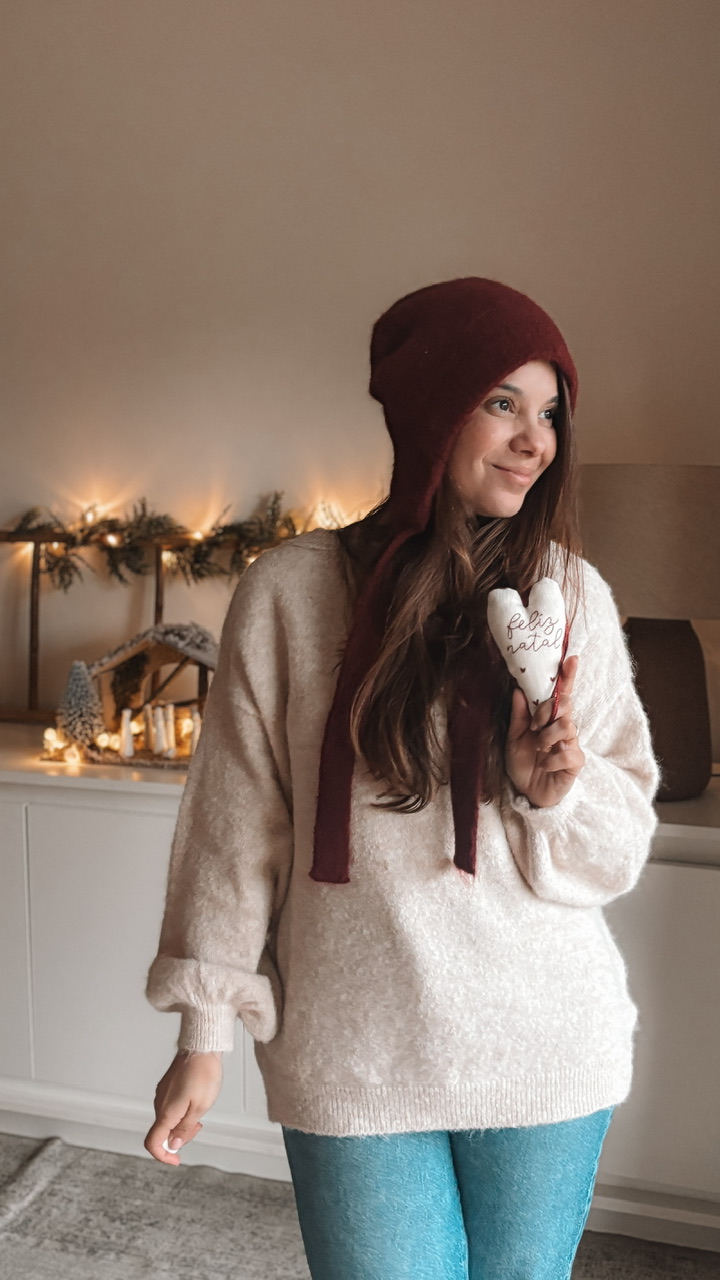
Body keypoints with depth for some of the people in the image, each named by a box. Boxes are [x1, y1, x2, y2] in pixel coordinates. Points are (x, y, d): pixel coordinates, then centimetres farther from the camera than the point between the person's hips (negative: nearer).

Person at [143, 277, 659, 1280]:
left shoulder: (571, 595, -2)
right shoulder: (293, 590, -8)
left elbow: (622, 841, 4)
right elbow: (238, 821, -2)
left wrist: (559, 790, -18)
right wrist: (204, 1031, 2)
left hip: (547, 1052, 2)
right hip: (354, 1059, -2)